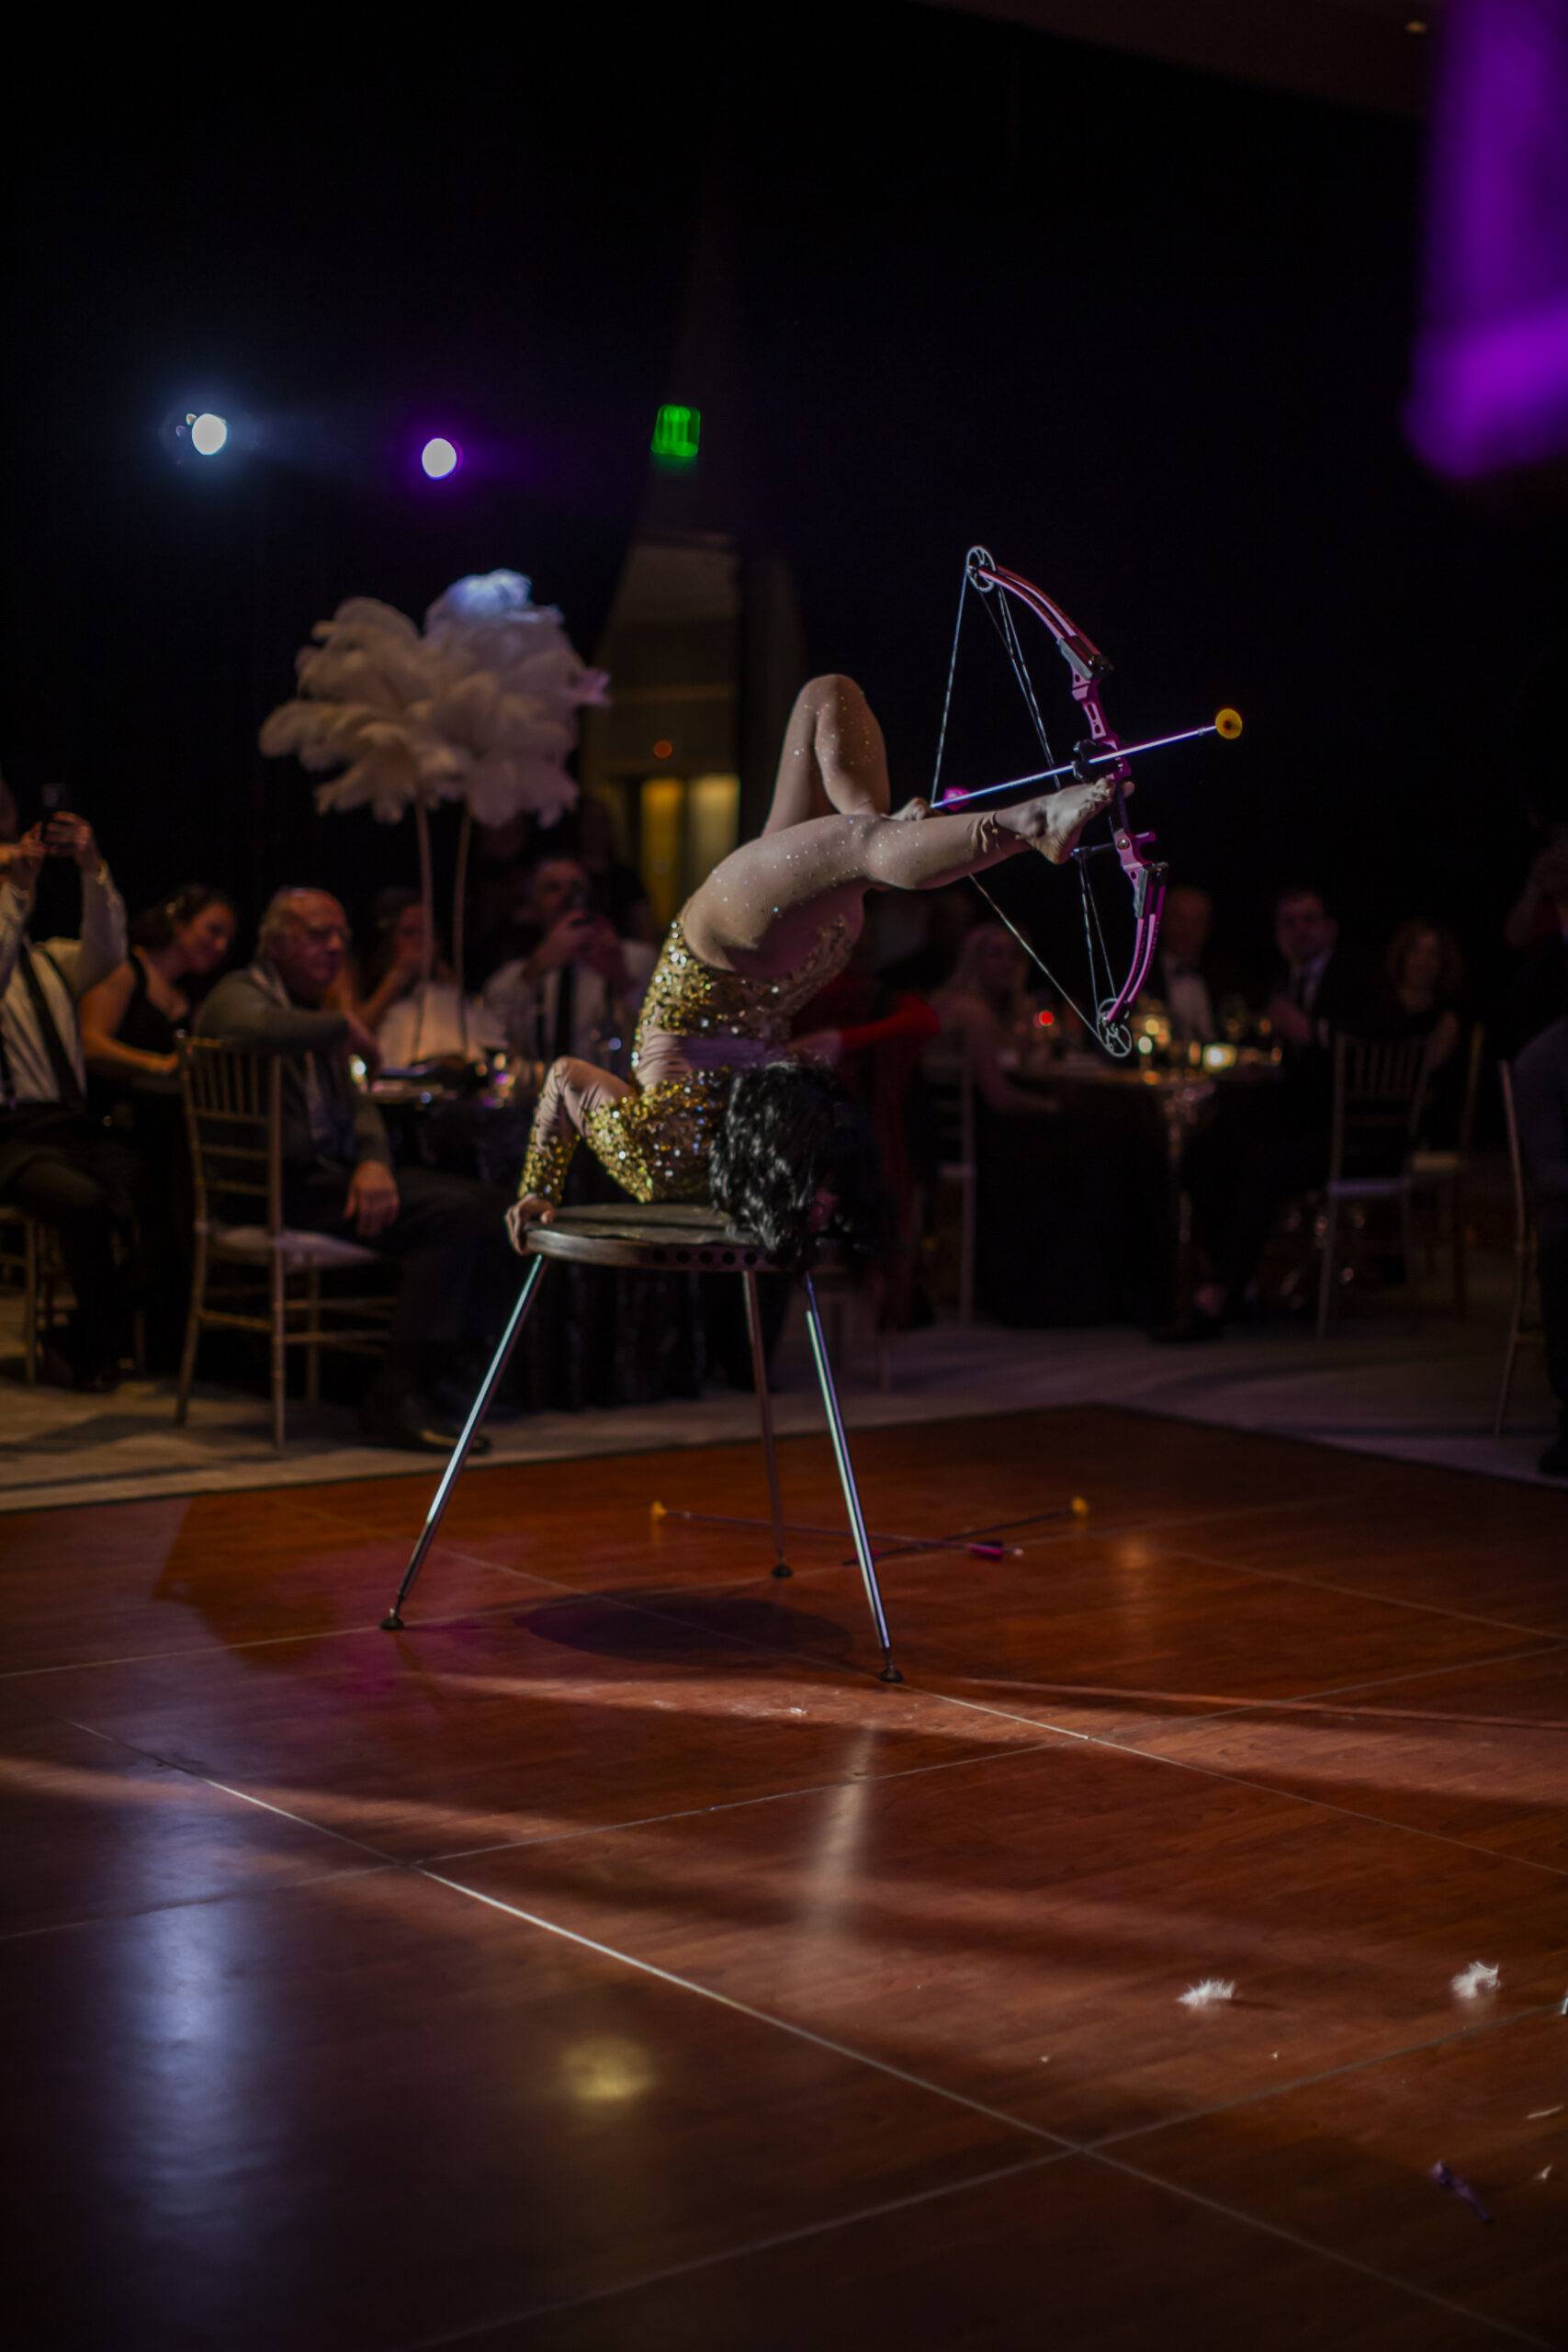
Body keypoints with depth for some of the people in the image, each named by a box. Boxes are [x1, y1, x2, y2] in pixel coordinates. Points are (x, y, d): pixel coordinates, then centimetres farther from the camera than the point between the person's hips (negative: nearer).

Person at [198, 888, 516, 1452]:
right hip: (284, 1185, -10)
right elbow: (254, 1029, -32)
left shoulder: (315, 1012, 25)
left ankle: (443, 1373, 3)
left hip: (332, 1173, 10)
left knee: (488, 1204, 0)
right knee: (451, 1212, -24)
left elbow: (356, 1102, 17)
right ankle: (396, 1400, -25)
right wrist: (345, 1026, -17)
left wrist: (374, 1162, -5)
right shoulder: (240, 993, -5)